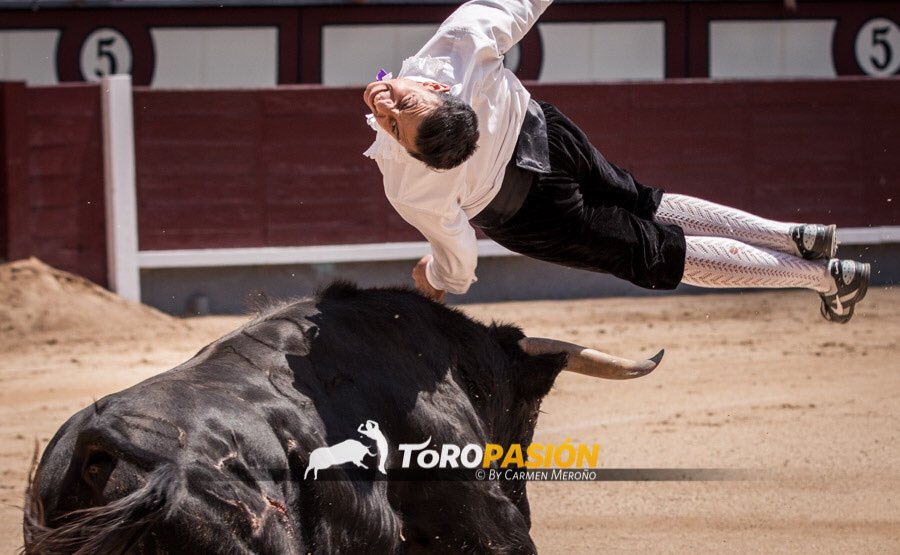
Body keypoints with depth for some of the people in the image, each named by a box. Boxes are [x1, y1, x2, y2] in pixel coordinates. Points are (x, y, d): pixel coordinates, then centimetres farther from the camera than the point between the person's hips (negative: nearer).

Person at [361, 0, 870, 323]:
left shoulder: (412, 192, -41)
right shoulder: (461, 43, -38)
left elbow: (457, 259, -21)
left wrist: (435, 281, 1)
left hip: (521, 216, -3)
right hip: (539, 129, 3)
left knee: (661, 252, 14)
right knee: (644, 205, 30)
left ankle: (826, 276, 23)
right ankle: (797, 238, 35)